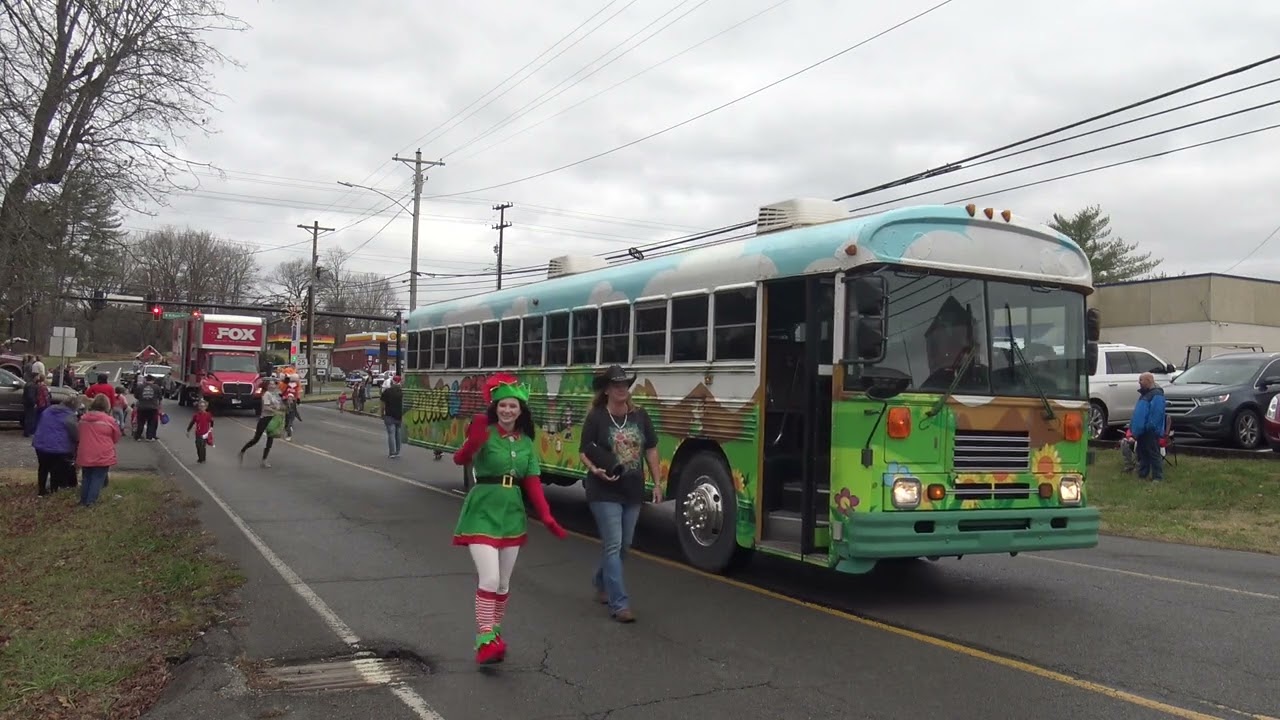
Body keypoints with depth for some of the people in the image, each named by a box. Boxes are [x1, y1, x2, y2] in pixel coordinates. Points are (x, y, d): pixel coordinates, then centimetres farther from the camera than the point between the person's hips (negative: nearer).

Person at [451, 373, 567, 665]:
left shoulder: (526, 442, 6)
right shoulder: (485, 433, -11)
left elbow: (533, 483, 6)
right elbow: (460, 459, -28)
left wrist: (547, 517, -4)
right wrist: (472, 442, -49)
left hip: (512, 513, 6)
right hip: (483, 512, -6)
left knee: (503, 583, 14)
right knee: (489, 579, -16)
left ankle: (493, 634, 30)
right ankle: (484, 641, -5)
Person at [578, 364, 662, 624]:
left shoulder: (640, 416, 3)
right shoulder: (596, 417, -9)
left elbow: (651, 450, 9)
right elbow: (584, 452, -5)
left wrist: (657, 483, 5)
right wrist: (595, 470, -25)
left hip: (633, 492, 5)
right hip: (605, 493, -5)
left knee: (624, 546, 16)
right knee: (613, 545, -8)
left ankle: (601, 583, 40)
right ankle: (619, 604, -5)